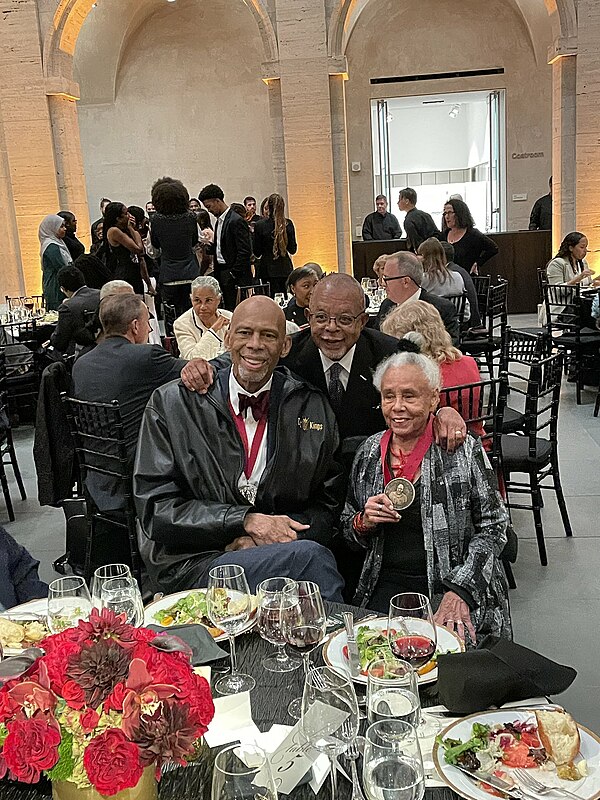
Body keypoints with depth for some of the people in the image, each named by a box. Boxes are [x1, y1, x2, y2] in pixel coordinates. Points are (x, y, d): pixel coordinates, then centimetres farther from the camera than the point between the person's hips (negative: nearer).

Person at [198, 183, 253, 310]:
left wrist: (233, 274, -17)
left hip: (235, 277, -9)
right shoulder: (219, 221, 15)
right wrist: (207, 247, 4)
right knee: (228, 310, 10)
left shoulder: (237, 221, -14)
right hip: (221, 274, 9)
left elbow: (245, 252, -17)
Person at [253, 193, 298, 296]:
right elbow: (293, 250, 4)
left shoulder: (260, 225, -7)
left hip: (267, 270, -2)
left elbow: (257, 253, -1)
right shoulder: (288, 224, -1)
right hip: (285, 268, 2)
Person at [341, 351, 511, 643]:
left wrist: (459, 591, -16)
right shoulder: (369, 452, 6)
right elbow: (349, 530, 16)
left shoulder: (465, 450, -6)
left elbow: (493, 528, -5)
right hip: (388, 583, 3)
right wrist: (364, 522, -8)